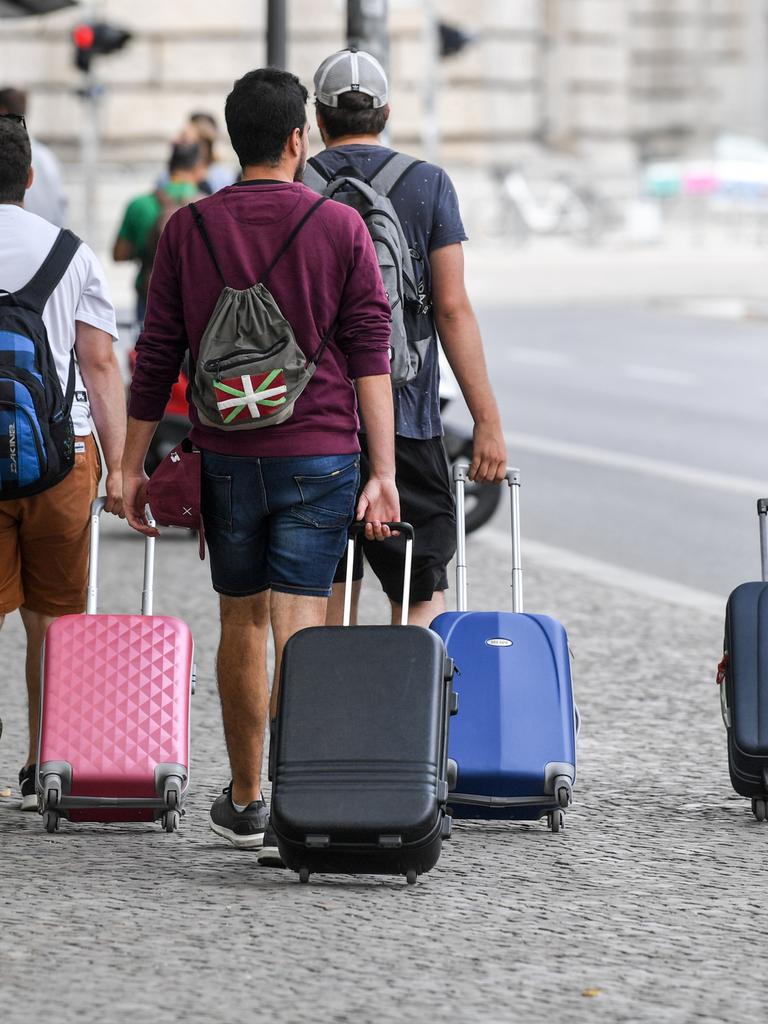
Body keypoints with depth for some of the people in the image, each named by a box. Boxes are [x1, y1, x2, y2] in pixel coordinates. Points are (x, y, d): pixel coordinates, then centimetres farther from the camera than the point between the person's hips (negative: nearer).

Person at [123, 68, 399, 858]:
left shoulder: (188, 229, 1)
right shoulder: (340, 228, -2)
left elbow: (156, 355, 2)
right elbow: (370, 355, -5)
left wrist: (133, 464, 9)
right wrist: (382, 471, -5)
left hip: (225, 458, 2)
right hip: (318, 458, -2)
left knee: (240, 625, 14)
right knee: (299, 628, -4)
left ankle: (244, 801, 23)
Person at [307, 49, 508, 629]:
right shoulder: (428, 184, 1)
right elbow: (452, 308, -4)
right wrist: (488, 420, -2)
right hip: (405, 416, -2)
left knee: (327, 594, 8)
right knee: (425, 597, 3)